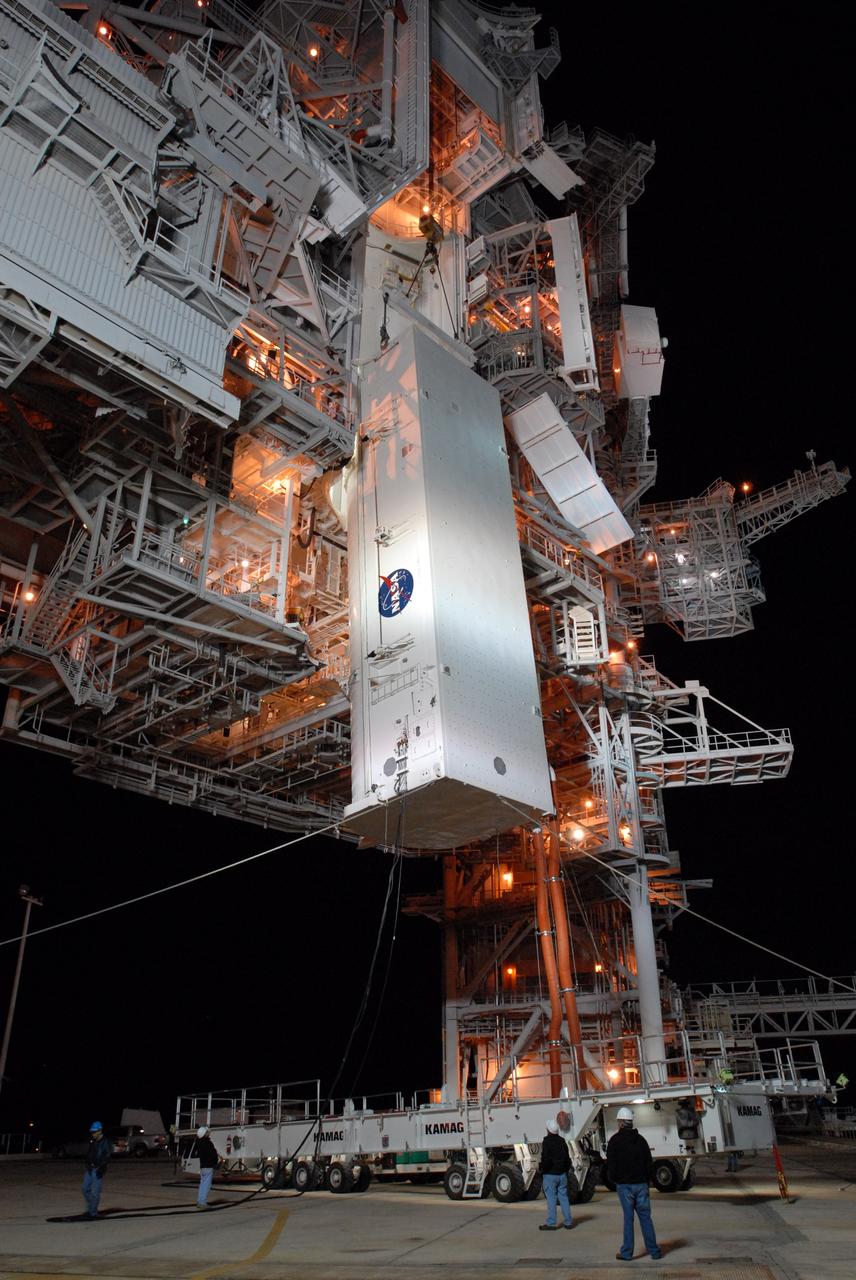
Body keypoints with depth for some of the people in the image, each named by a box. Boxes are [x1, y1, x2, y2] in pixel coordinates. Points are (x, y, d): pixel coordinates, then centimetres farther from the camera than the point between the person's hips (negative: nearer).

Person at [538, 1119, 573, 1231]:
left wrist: (543, 1172, -7)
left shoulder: (547, 1141, -13)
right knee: (564, 1197, 11)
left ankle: (551, 1223, 1)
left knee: (551, 1198, -2)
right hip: (562, 1174, 6)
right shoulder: (562, 1141, 9)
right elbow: (568, 1159, 14)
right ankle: (568, 1222, 13)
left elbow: (545, 1159, -18)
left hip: (550, 1175, -6)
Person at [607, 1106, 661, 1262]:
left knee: (628, 1217, 1)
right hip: (641, 1184, 3)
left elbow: (611, 1163, -7)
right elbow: (649, 1163, 10)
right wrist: (646, 1180, 18)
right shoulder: (640, 1139, 8)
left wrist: (612, 1179, 9)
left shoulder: (615, 1140, -6)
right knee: (645, 1217, 8)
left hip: (624, 1185, -3)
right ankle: (654, 1250, 8)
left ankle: (626, 1252, 5)